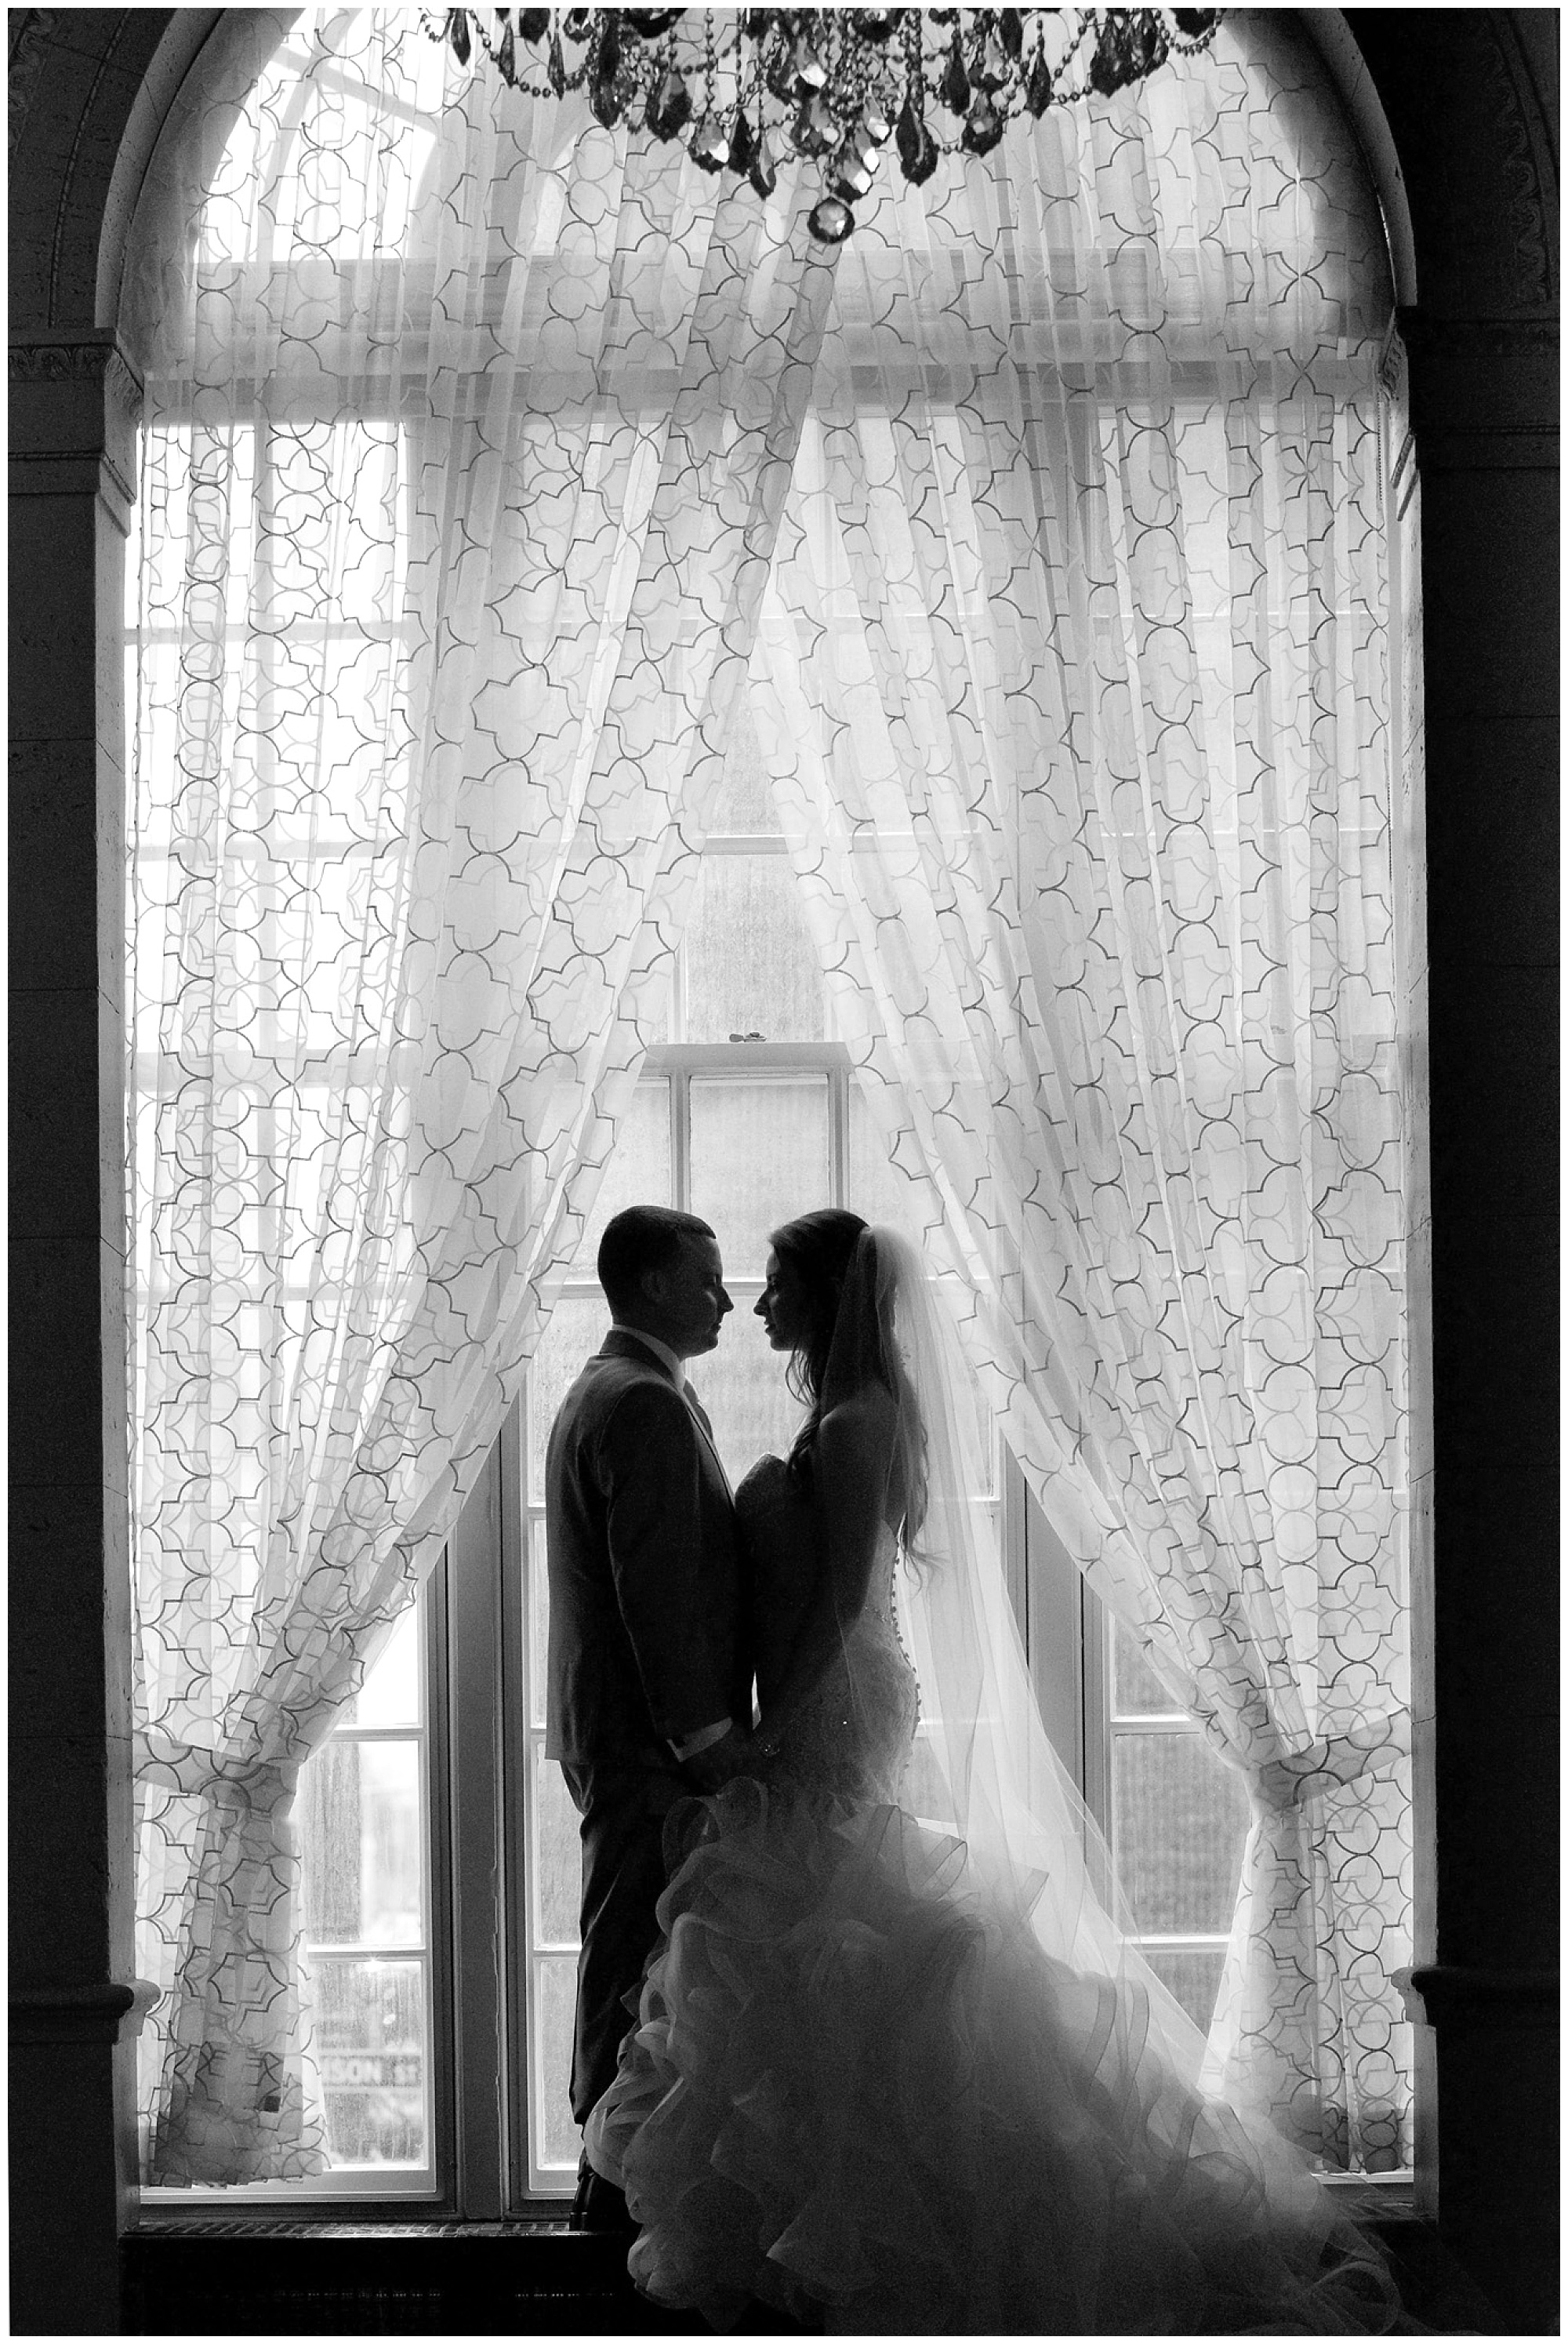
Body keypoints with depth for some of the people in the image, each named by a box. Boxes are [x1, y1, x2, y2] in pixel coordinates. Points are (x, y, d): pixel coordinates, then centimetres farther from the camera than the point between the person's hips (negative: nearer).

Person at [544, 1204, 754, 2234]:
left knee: (631, 1960, 14)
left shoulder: (604, 1392, 19)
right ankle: (625, 2188, -3)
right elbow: (657, 1587, -21)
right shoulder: (647, 1404, -15)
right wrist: (708, 1733, -19)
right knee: (640, 1960, -7)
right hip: (654, 1737, -11)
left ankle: (618, 2177, 21)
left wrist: (712, 1723, 23)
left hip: (619, 1729, 11)